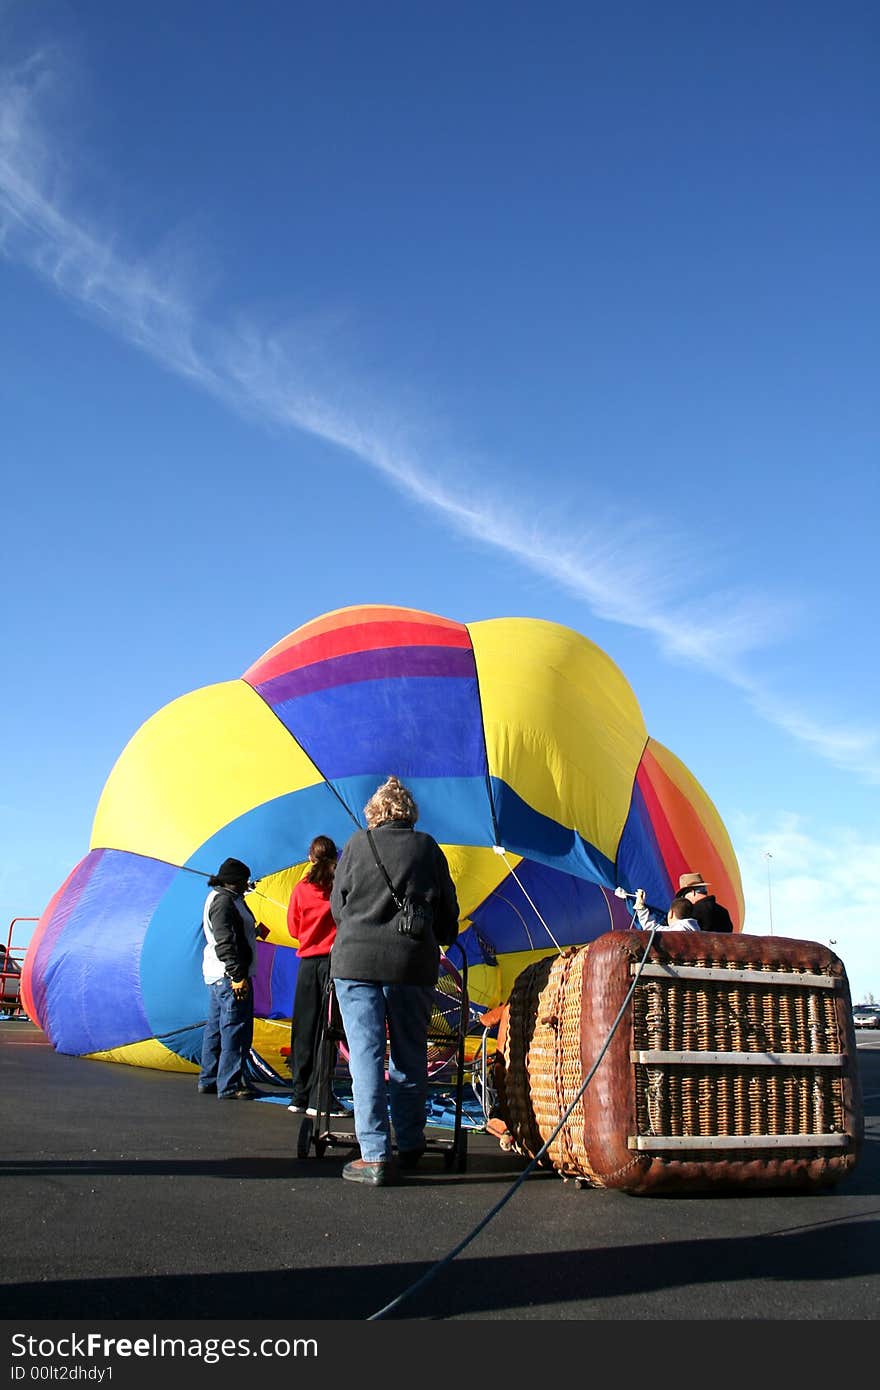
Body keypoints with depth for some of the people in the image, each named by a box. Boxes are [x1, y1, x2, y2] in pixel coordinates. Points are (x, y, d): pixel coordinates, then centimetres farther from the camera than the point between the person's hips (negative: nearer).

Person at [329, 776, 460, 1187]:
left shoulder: (357, 844, 5)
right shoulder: (427, 847, 6)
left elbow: (338, 905, 11)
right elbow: (448, 911, 9)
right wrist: (438, 939, 28)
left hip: (356, 961, -1)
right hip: (414, 965, 1)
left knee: (366, 1056, -1)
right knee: (409, 1057, 13)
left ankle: (375, 1155, -5)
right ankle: (410, 1145, 21)